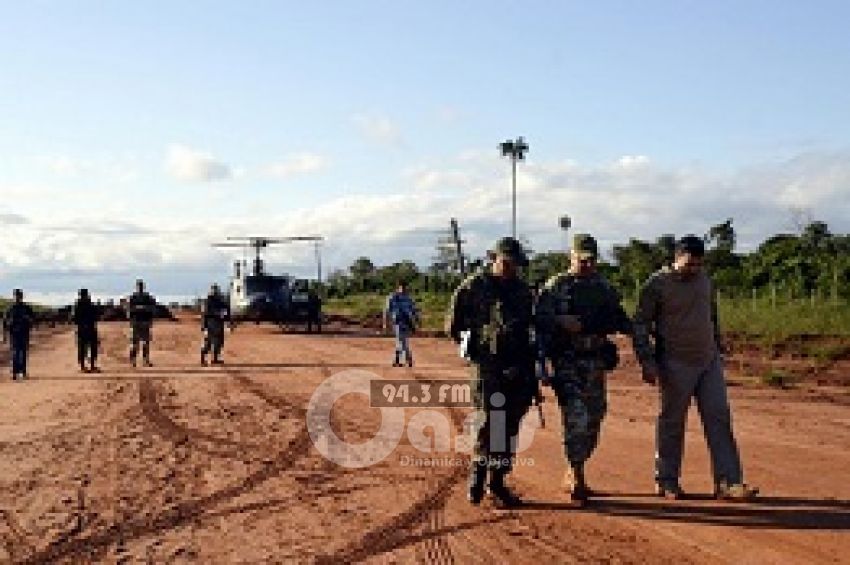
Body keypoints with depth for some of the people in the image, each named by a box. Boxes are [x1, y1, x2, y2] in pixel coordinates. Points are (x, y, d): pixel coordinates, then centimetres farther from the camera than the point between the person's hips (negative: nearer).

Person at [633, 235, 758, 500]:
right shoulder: (657, 285, -8)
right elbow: (641, 325, -8)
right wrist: (647, 361, -15)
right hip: (676, 364, -5)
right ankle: (666, 482, 15)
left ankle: (728, 482, 2)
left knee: (719, 418, 0)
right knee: (672, 422, 3)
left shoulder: (704, 280, 10)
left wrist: (718, 349, 20)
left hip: (709, 361, 6)